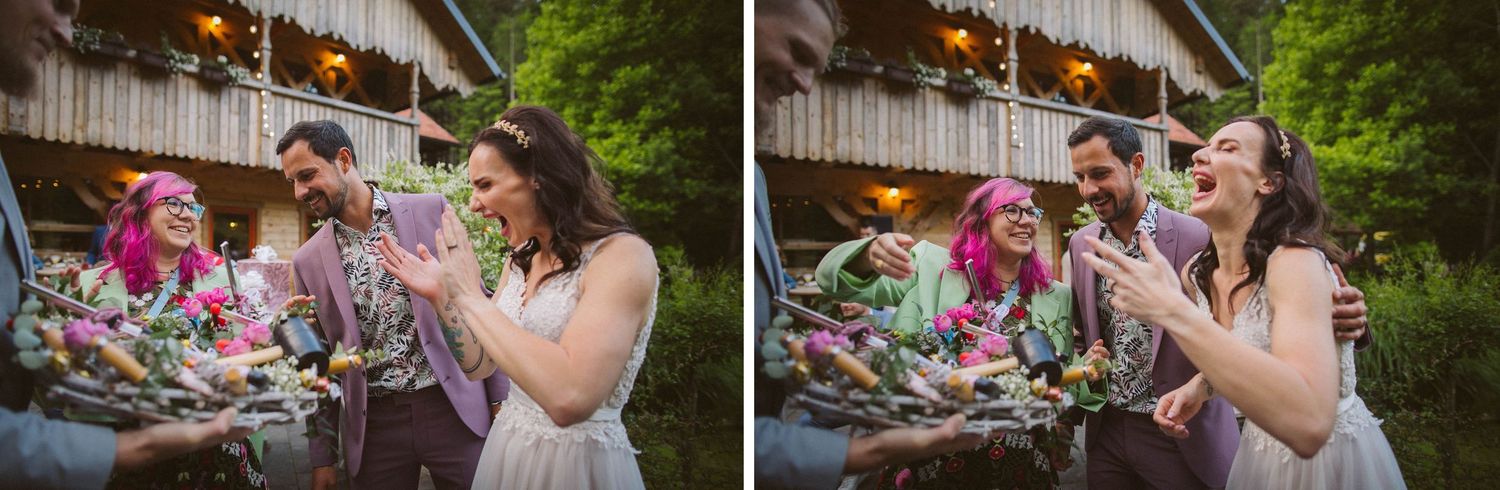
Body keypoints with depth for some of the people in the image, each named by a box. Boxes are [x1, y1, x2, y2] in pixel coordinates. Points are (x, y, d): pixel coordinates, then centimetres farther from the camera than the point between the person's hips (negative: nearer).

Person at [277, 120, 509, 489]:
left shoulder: (431, 210, -1)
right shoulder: (308, 261, 5)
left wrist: (499, 395, 0)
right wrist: (322, 455, 9)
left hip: (454, 407, -2)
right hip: (374, 425, 2)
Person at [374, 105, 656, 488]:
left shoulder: (622, 255, -19)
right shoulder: (519, 261, 6)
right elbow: (480, 365, 12)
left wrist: (471, 296, -24)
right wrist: (441, 297, -3)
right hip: (507, 453, 7)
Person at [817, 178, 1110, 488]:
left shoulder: (1057, 297, 6)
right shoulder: (934, 266, -3)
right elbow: (838, 281, -10)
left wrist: (1084, 371, -12)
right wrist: (871, 256, -32)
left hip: (1018, 460, 3)